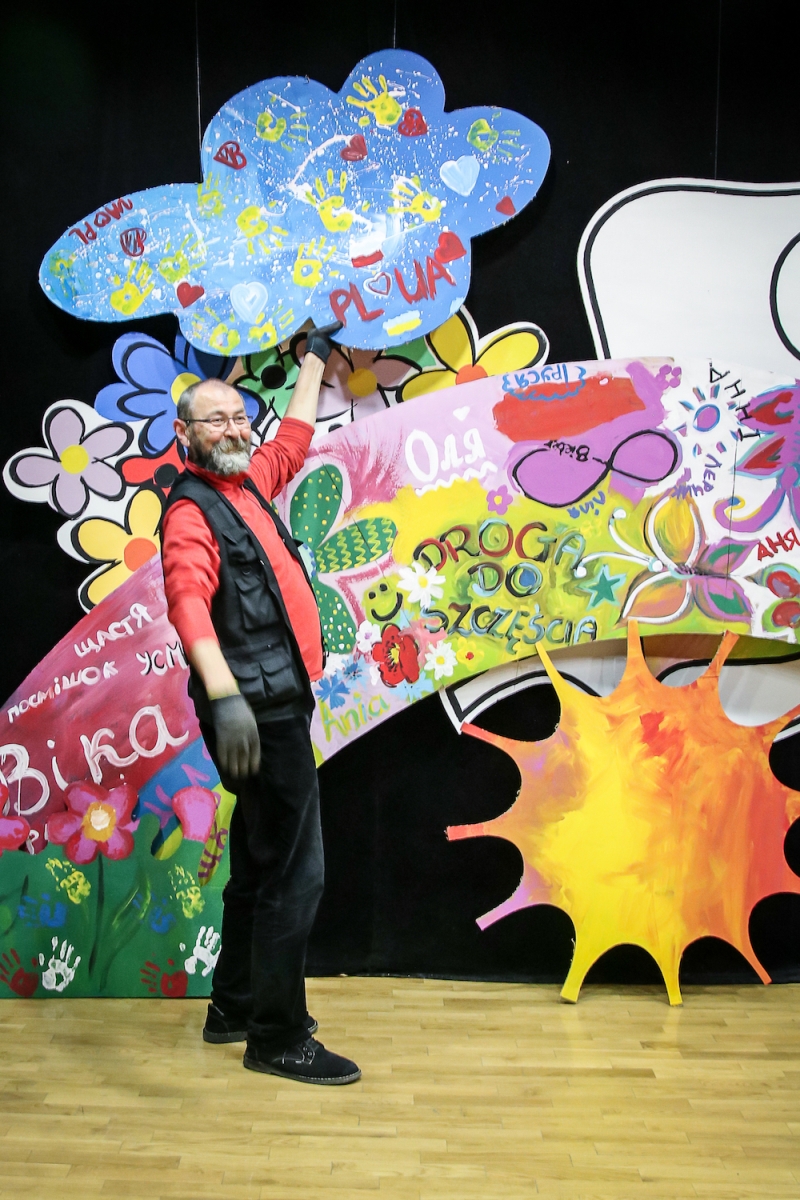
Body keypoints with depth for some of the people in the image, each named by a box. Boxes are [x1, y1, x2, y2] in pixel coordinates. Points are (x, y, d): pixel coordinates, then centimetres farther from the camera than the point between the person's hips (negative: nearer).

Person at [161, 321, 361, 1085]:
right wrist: (224, 696, -44)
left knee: (260, 865, 18)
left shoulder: (249, 483, 15)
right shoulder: (191, 510, -12)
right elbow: (189, 600, -29)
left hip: (278, 706, 10)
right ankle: (278, 1037, 9)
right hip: (257, 711, -10)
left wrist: (316, 356, 42)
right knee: (294, 873, -5)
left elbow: (295, 438, 33)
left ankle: (235, 1007, 32)